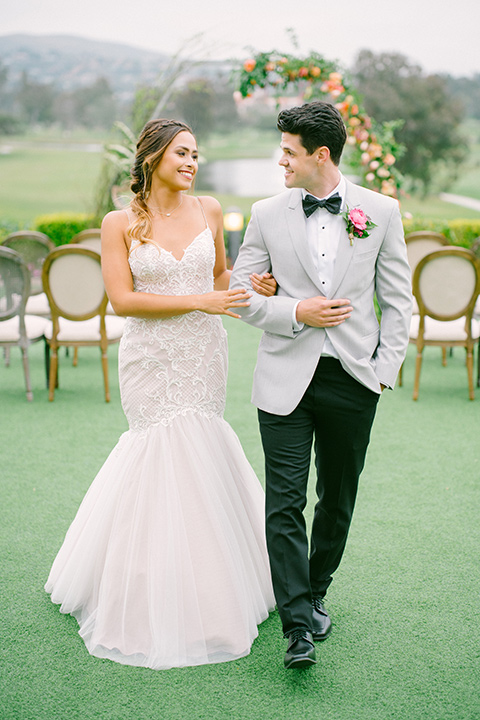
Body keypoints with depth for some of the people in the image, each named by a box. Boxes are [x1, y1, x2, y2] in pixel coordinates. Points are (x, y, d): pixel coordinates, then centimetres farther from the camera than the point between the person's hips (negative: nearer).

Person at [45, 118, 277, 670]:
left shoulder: (208, 211, 5)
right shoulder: (119, 223, -5)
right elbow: (122, 299, -12)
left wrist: (254, 287, -5)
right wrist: (198, 301, -18)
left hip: (203, 355, 3)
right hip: (152, 360, -3)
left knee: (187, 450, 10)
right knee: (171, 456, -1)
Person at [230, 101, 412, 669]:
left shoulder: (381, 211, 1)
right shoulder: (267, 214, 2)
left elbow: (397, 300, 5)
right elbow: (242, 295, 5)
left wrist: (386, 367, -2)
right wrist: (295, 313, -11)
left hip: (353, 378, 1)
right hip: (286, 378, 0)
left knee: (338, 499, 13)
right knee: (285, 504, -6)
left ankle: (315, 593, 34)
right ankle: (298, 625, 1)